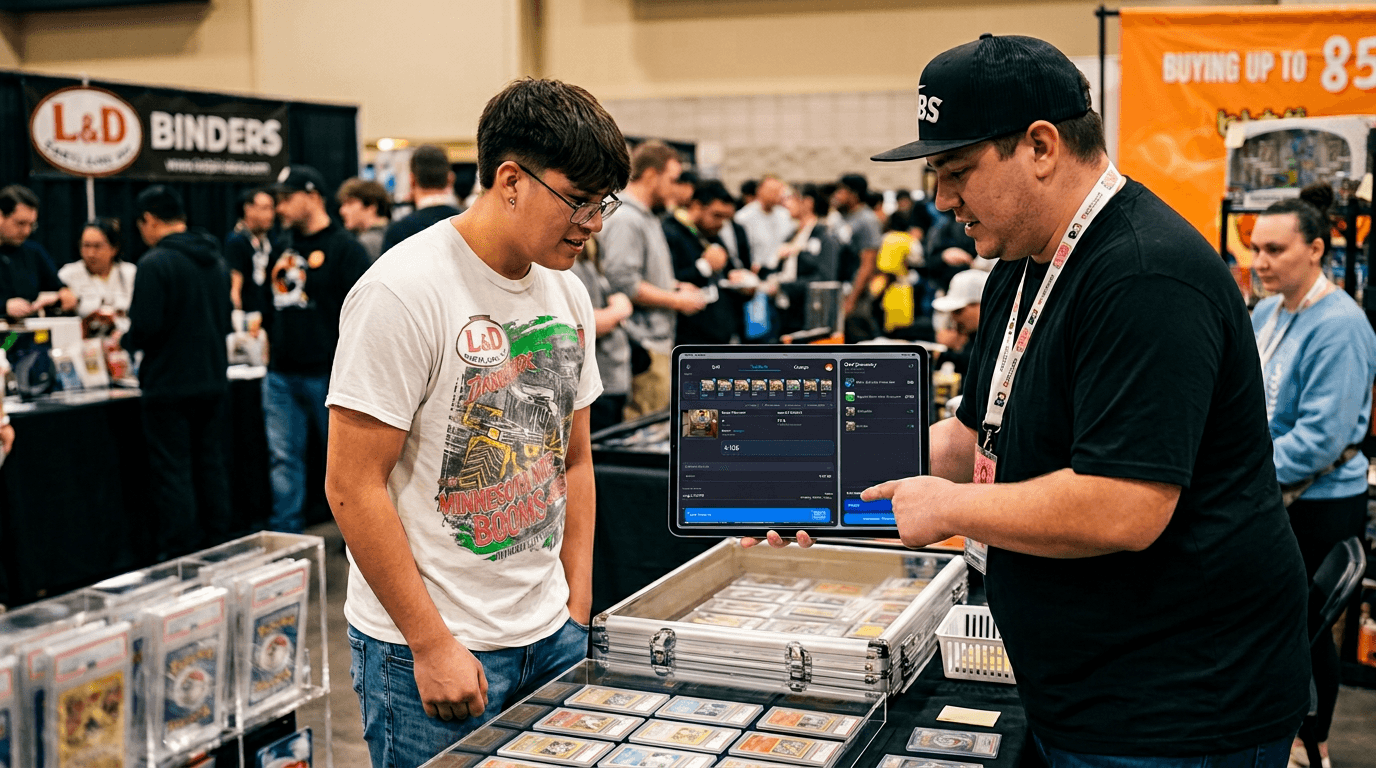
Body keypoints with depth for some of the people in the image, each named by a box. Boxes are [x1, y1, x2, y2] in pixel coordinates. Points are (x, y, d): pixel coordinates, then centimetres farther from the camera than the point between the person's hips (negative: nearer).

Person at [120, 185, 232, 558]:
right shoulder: (216, 261, 10)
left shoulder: (156, 263, -15)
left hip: (169, 387, -7)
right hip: (214, 383, 7)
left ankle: (179, 559, 2)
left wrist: (125, 340, 1)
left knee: (173, 473, -1)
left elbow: (146, 328, -19)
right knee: (211, 468, 14)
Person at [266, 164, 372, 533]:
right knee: (283, 459, 8)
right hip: (281, 375, 6)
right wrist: (272, 334, 13)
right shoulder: (282, 244, 15)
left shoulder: (344, 247, -6)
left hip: (327, 374, -6)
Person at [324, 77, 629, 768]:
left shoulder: (569, 296, 6)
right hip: (426, 647, -6)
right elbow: (353, 487, -16)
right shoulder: (405, 291, -16)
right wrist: (432, 645, -16)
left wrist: (578, 611, 8)